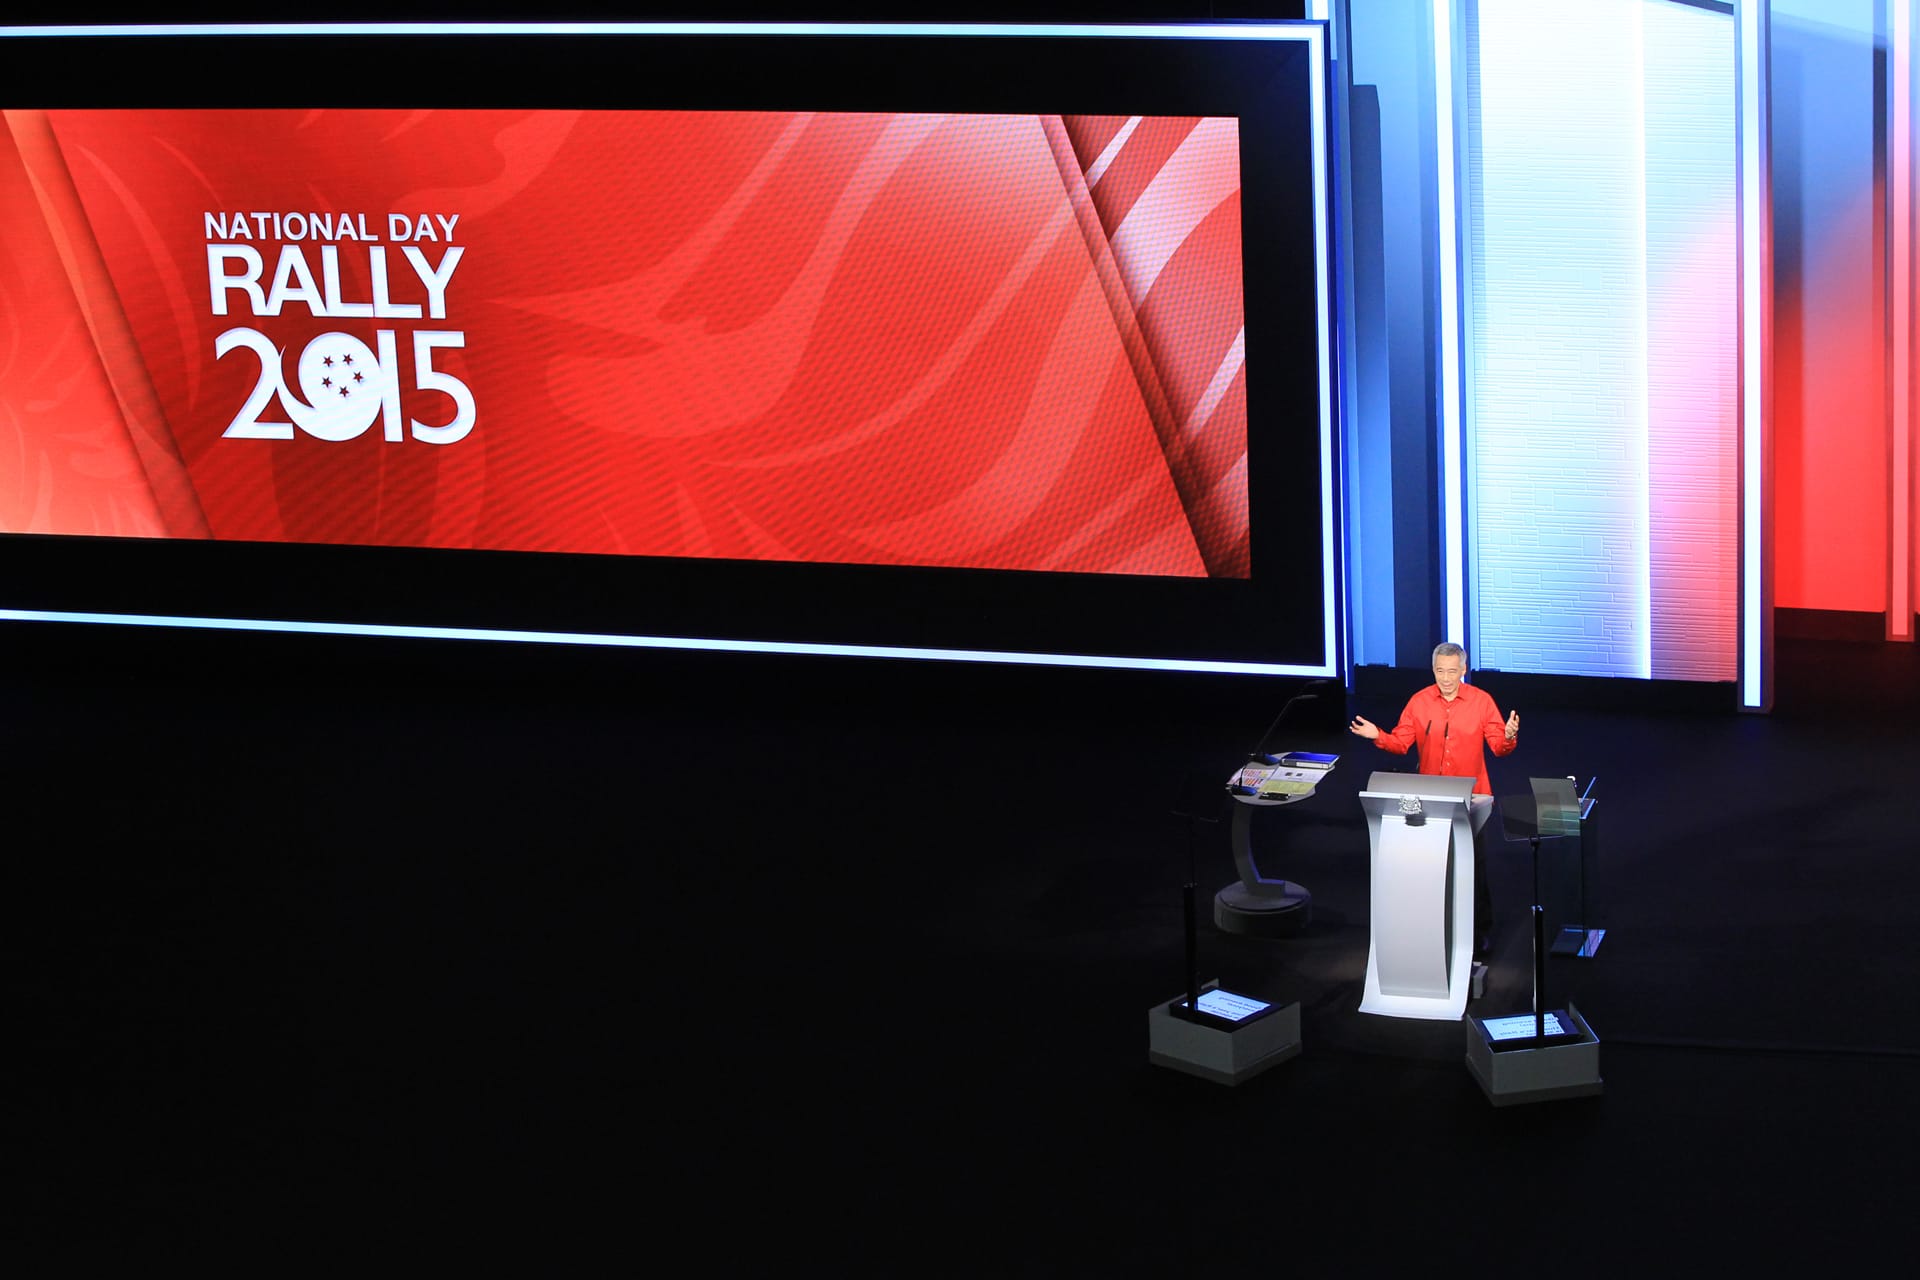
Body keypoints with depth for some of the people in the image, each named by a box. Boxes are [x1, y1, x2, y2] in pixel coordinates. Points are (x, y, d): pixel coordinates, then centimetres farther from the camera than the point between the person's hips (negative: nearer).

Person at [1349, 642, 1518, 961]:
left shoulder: (1481, 701, -3)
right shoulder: (1420, 701, 1)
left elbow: (1498, 746, -4)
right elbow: (1401, 743, 2)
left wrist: (1508, 736, -26)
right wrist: (1378, 736, -16)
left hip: (1472, 796, -2)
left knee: (1474, 864, 1)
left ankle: (1480, 931, 11)